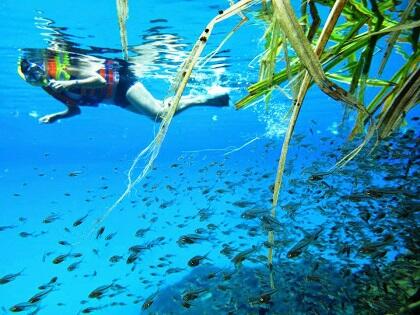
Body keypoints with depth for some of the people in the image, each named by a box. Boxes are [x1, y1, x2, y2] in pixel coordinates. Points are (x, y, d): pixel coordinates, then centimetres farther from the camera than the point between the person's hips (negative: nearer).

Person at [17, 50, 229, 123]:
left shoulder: (66, 68, -19)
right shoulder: (52, 89, 5)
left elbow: (100, 80, -25)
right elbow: (74, 110, 17)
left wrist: (72, 82, -34)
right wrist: (54, 117, 3)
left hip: (120, 79, -8)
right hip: (117, 100, 8)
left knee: (161, 114, -19)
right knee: (159, 109, 10)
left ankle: (209, 98, -6)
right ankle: (197, 96, 26)